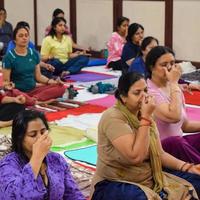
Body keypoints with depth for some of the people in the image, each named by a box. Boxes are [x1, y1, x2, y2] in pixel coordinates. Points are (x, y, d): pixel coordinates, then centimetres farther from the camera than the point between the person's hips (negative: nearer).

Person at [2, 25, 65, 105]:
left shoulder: (34, 54, 9)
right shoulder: (9, 57, -6)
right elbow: (6, 80, -6)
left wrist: (51, 81, -3)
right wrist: (8, 86, -29)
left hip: (33, 89, 6)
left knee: (60, 87, -16)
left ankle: (34, 98, -30)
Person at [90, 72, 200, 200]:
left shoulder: (143, 115, 6)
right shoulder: (113, 117, -19)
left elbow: (159, 154, 7)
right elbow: (136, 156, -27)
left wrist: (188, 167, -8)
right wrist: (146, 118, -24)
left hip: (149, 179, 8)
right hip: (115, 184, -8)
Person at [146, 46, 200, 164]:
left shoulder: (174, 87, 10)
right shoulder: (148, 91, -14)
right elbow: (174, 117, -29)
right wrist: (174, 83, -20)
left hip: (179, 144, 8)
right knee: (175, 142, -36)